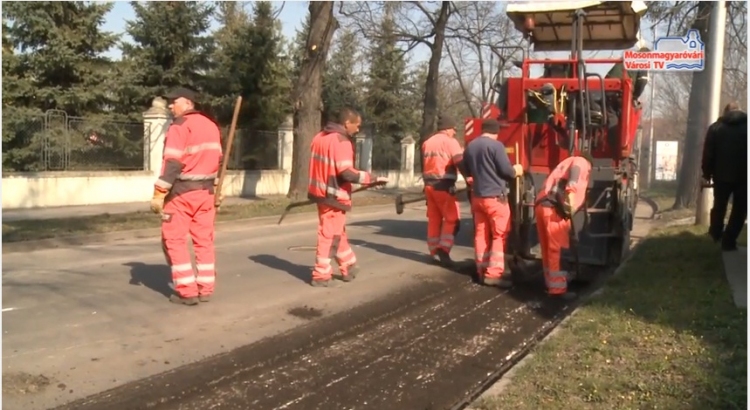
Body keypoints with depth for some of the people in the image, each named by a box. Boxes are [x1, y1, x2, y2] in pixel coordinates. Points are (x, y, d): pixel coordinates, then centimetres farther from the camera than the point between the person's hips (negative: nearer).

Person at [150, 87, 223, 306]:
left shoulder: (180, 126, -11)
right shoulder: (211, 125, 12)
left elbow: (172, 163, -18)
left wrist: (159, 194, -16)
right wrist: (216, 190, 21)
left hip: (182, 191, -7)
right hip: (205, 190, 7)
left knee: (174, 240, 2)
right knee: (204, 239, 10)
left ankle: (187, 291, 0)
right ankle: (205, 289, 13)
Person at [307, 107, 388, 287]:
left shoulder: (320, 137, 9)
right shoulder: (342, 141, -18)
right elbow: (346, 172, -25)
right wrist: (373, 178, -19)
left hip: (321, 191, 9)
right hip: (334, 196, -9)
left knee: (338, 232, 19)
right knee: (330, 236, 0)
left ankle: (349, 267, 31)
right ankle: (321, 275, 8)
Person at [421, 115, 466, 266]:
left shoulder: (427, 142, 17)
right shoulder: (450, 141, -7)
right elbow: (460, 162, -16)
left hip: (429, 185, 8)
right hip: (444, 185, -7)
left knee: (434, 219, 13)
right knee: (452, 219, -2)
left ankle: (434, 251, 16)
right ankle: (443, 249, -14)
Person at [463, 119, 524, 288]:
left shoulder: (470, 146, 9)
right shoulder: (496, 145, -13)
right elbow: (506, 170, -13)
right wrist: (516, 170, 8)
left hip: (477, 196, 7)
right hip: (495, 196, -7)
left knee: (481, 234, 11)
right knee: (500, 235, -1)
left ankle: (482, 271, 15)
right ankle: (493, 274, -4)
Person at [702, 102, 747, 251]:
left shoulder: (716, 127, 2)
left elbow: (708, 153, -1)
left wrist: (707, 172, 7)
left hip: (721, 175, 1)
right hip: (743, 176, -1)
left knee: (719, 205, 21)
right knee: (739, 210, 7)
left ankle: (716, 233, 35)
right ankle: (728, 241, 1)